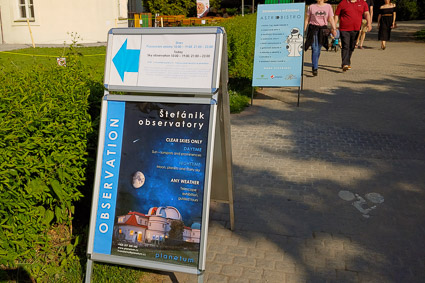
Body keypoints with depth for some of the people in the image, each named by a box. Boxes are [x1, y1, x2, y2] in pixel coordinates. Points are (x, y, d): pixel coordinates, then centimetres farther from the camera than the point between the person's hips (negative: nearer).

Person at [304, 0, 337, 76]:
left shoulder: (328, 6, 6)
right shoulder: (311, 7, 5)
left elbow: (331, 19, 3)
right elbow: (307, 19, 9)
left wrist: (334, 29, -9)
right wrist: (304, 29, 3)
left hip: (323, 29, 2)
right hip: (313, 28, -1)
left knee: (318, 49, 8)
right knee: (315, 49, -12)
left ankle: (314, 65, 26)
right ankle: (315, 68, -14)